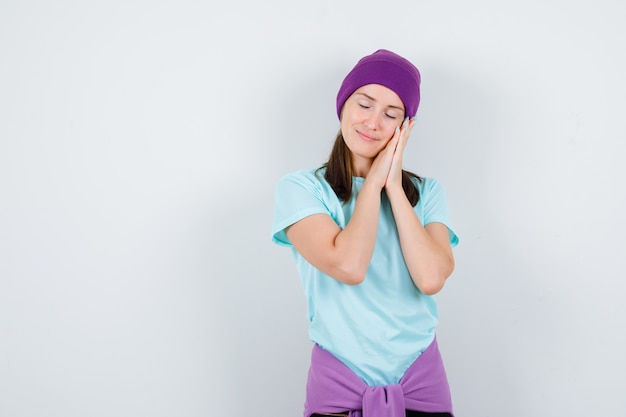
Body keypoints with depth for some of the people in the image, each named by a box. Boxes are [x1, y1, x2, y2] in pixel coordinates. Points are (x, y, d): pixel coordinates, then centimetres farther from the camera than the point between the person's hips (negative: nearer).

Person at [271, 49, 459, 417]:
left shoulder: (427, 192, 4)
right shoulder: (300, 188, -5)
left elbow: (431, 278, -12)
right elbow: (349, 266, -20)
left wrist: (394, 187, -8)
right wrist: (374, 182, -9)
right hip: (339, 381, -2)